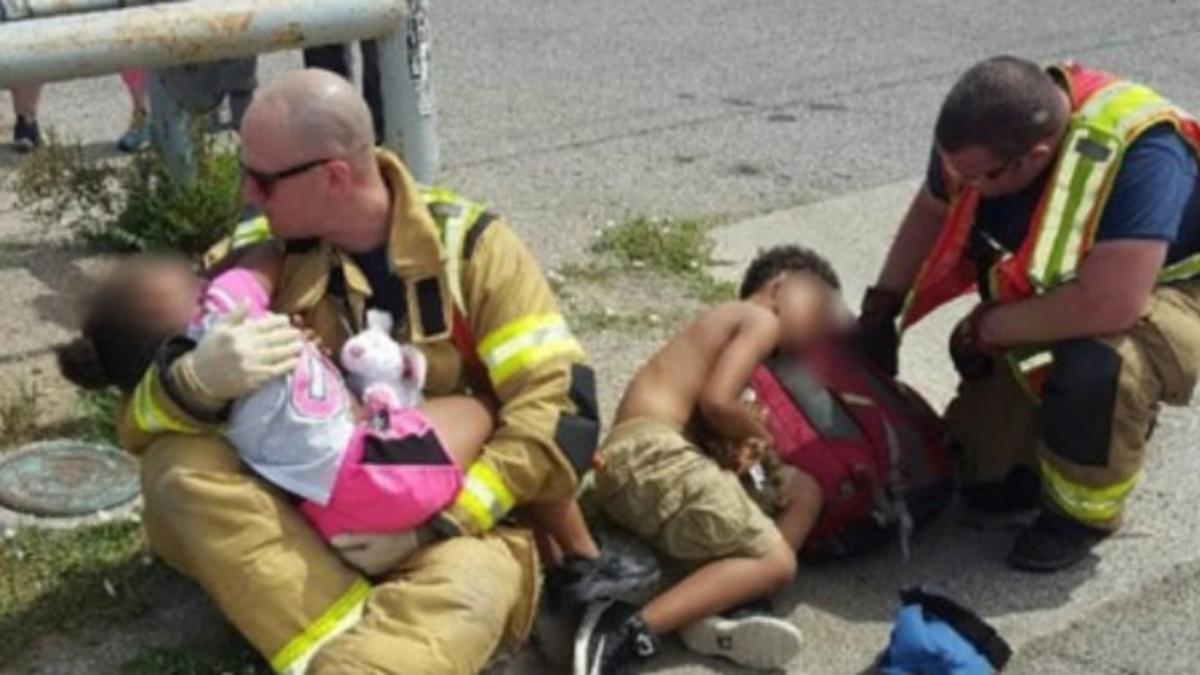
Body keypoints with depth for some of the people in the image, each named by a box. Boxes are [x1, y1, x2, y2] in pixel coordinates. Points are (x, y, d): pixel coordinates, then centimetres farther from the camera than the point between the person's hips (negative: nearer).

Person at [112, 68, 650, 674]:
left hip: (451, 523, -3)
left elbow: (559, 406, -15)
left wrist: (434, 524, -23)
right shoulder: (251, 258, -3)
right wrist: (198, 380, -30)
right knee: (178, 468, -27)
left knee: (465, 590, -38)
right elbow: (139, 426, -6)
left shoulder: (467, 244, -9)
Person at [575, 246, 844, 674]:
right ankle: (630, 627, -25)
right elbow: (716, 401, -13)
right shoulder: (760, 319, 3)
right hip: (651, 451, -9)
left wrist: (740, 441, -1)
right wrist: (759, 437, 5)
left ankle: (713, 620, -12)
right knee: (776, 560, -10)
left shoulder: (727, 320, 31)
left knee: (803, 490, 11)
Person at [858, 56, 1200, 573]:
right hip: (1047, 298, 6)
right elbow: (932, 210, 2)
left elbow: (1108, 305, -45)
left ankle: (1084, 511, -13)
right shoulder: (984, 130, -19)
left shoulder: (1137, 153, -39)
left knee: (1098, 365, -39)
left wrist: (985, 328, -31)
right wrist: (881, 308, -3)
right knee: (986, 478, 2)